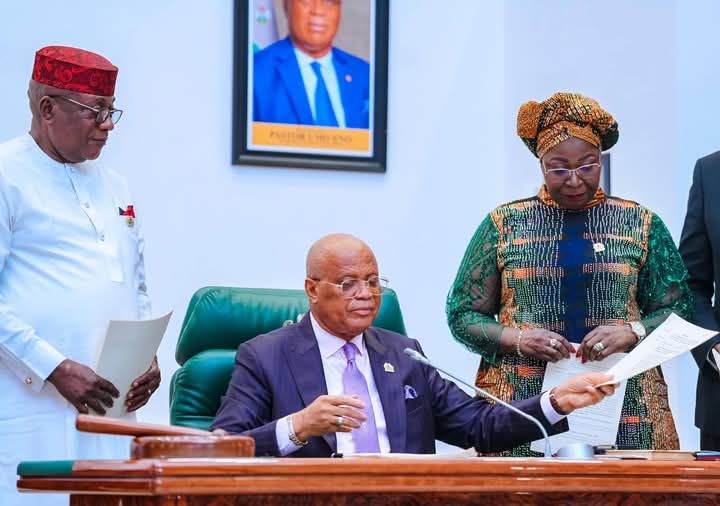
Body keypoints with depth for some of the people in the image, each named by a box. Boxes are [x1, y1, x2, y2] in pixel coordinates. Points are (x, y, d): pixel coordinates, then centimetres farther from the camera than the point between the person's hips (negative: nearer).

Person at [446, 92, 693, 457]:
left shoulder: (640, 224, 9)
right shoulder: (503, 225, 8)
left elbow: (679, 310, 7)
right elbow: (462, 315, 7)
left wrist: (631, 333, -13)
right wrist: (517, 339, -11)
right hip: (522, 406, 0)